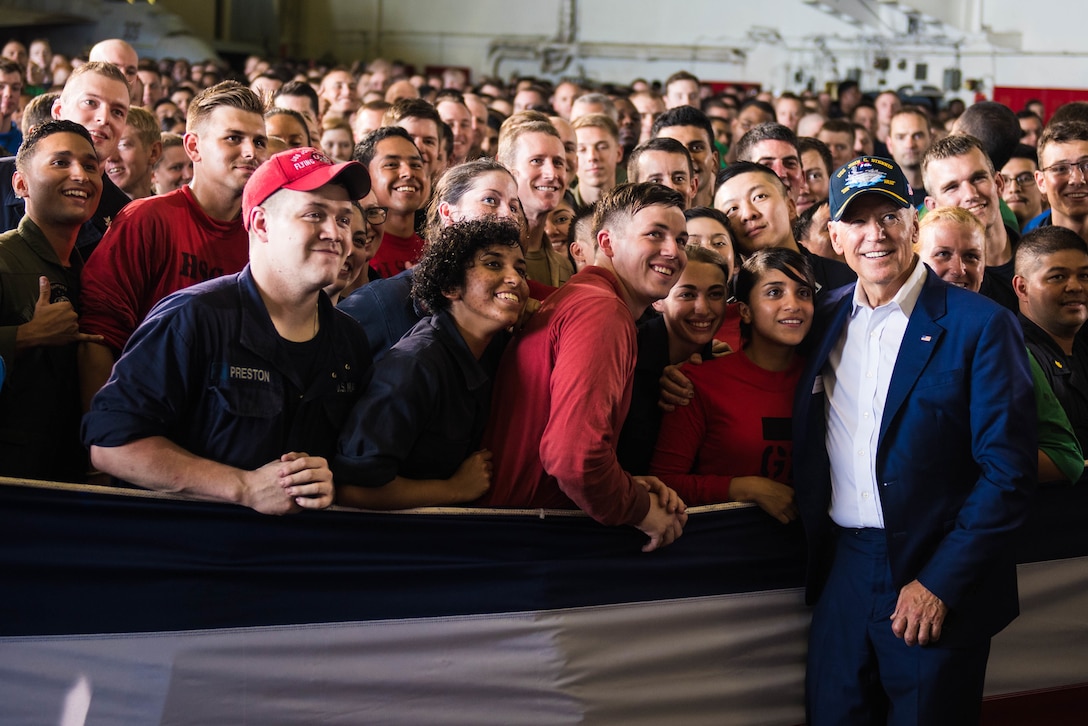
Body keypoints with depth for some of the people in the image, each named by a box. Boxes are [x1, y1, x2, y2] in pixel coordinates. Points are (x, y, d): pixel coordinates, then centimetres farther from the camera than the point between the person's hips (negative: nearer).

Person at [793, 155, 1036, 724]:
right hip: (841, 572, 5)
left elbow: (1009, 473, -12)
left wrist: (940, 583, -15)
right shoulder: (827, 319, 8)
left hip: (937, 585, -4)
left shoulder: (978, 325, -9)